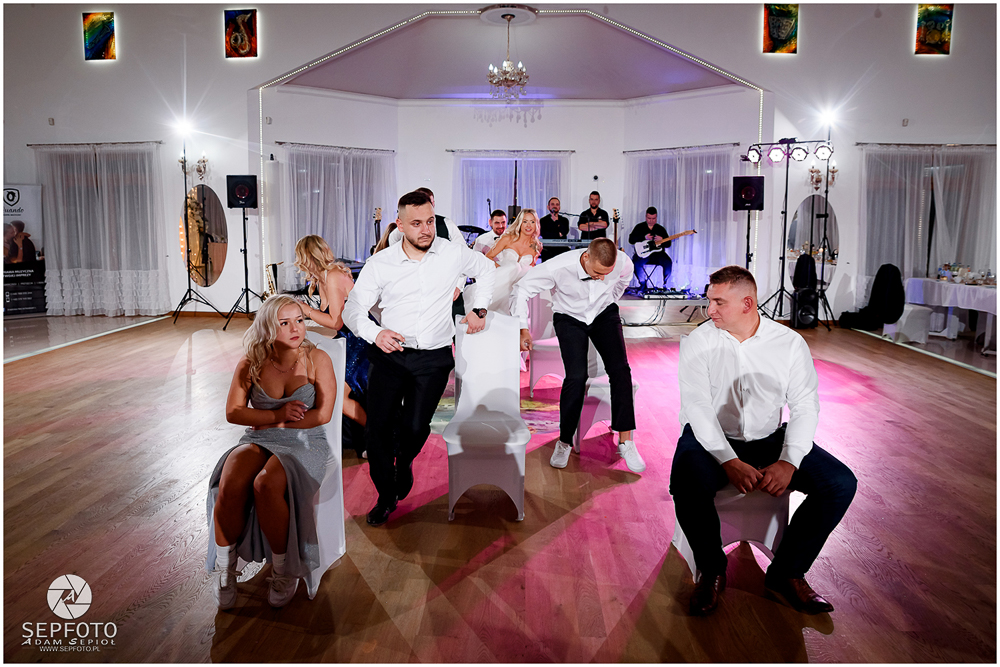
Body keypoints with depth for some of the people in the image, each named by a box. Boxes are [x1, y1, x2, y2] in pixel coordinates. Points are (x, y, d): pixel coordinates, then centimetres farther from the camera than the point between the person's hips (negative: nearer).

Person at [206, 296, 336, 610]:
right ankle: (224, 569, -10)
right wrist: (278, 414, -13)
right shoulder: (250, 365, 6)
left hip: (304, 442, -2)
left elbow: (322, 414, -8)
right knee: (230, 484, -30)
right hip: (258, 442, 3)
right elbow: (233, 412, 0)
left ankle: (284, 571, -13)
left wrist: (268, 422, -6)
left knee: (266, 484, -34)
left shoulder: (317, 359, -1)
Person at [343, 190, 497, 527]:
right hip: (390, 353, 0)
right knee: (378, 428, -7)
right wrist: (374, 333, -20)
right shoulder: (380, 263, -3)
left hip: (434, 358, 0)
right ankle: (386, 496, 18)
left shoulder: (453, 253, 0)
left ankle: (404, 462, 31)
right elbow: (353, 309, 0)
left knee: (415, 428, -8)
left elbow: (486, 269, 21)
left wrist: (480, 309, 14)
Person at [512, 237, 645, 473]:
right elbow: (523, 288, -19)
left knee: (620, 370, -15)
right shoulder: (559, 267, -33)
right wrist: (522, 328, -21)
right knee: (576, 376, -19)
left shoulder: (623, 262, -24)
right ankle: (564, 442, 0)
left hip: (604, 315, 3)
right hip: (569, 318, -2)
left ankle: (625, 442, -6)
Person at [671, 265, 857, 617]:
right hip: (712, 439, -2)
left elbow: (805, 407, -4)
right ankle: (712, 571, -5)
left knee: (841, 483, -17)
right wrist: (729, 462, -27)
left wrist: (788, 461, -21)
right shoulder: (698, 342, -6)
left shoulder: (790, 343, -2)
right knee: (687, 486, -34)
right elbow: (697, 407, -14)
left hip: (770, 439, 3)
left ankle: (786, 573, 0)